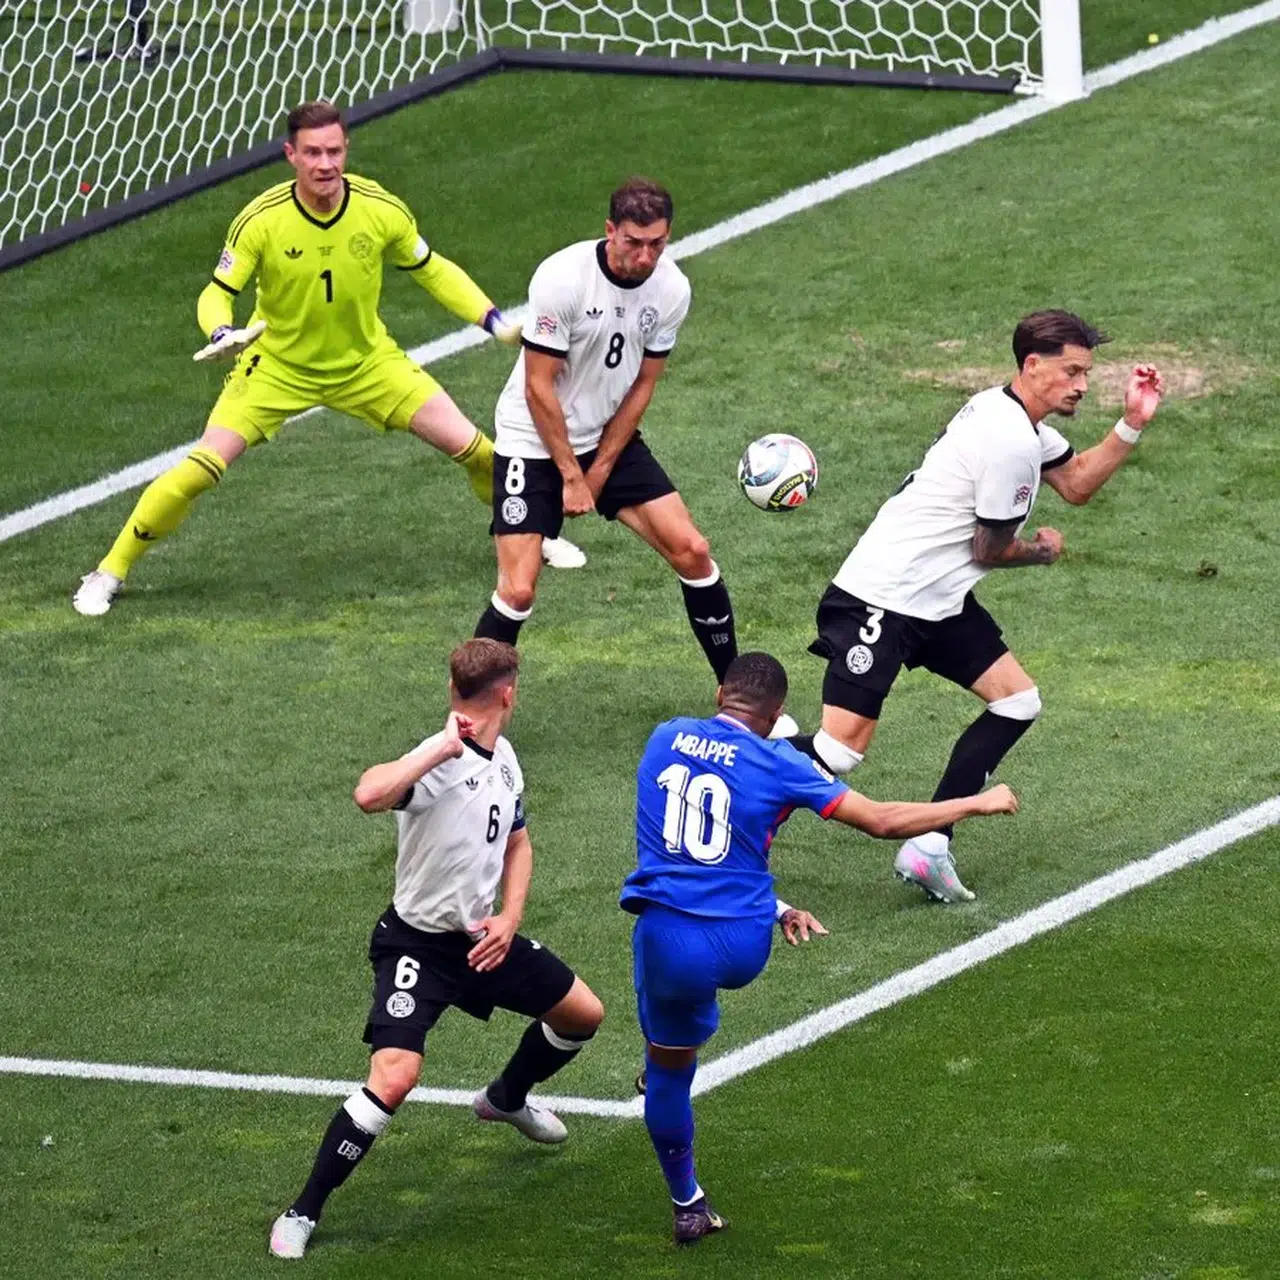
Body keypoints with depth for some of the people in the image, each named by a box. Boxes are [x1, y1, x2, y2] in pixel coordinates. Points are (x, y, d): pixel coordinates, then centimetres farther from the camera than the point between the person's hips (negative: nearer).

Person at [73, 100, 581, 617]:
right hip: (277, 367, -2)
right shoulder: (261, 220, -23)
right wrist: (222, 334, -38)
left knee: (470, 446, -4)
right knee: (202, 467, -17)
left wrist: (496, 322, -7)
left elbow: (432, 270, 1)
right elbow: (217, 293, -15)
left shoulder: (382, 211, -17)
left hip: (366, 361, 2)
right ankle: (110, 571, 0)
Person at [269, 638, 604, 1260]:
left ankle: (506, 1098, 48)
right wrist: (442, 746, -43)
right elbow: (368, 795, -50)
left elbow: (516, 843, 16)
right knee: (393, 1079, -24)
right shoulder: (438, 763, -28)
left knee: (583, 1014, 19)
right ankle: (303, 1212, -10)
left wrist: (509, 918, -1)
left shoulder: (504, 759, 0)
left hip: (483, 935, 8)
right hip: (417, 945, -8)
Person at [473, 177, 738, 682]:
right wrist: (571, 476, -15)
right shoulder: (562, 277, -23)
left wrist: (598, 473, -4)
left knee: (691, 551, -4)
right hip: (534, 443, -5)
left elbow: (642, 386, 0)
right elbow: (539, 386, -18)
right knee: (518, 591, -14)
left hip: (611, 438, 5)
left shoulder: (672, 289, -8)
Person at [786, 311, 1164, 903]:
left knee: (1017, 702, 5)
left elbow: (1077, 483, 18)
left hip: (938, 603, 11)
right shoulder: (1011, 442, -20)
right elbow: (990, 551, -12)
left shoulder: (1008, 413, 11)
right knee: (841, 748, -16)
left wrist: (1132, 424, 6)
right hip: (882, 599, -11)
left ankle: (928, 846, 3)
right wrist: (1042, 551, 9)